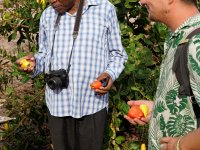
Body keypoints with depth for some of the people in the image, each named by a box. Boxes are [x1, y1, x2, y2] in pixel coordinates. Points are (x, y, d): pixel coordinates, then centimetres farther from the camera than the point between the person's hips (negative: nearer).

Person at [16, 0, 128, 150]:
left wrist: (110, 74, -16)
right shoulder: (48, 15, 5)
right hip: (58, 103, 3)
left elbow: (117, 54, 4)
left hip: (92, 103, -3)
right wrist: (34, 62, -7)